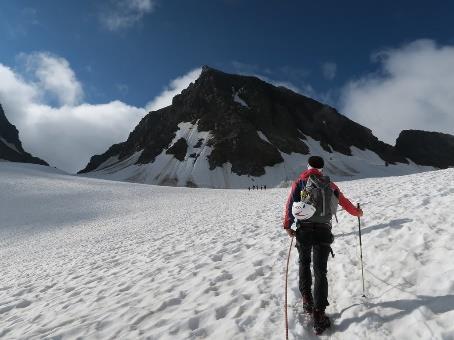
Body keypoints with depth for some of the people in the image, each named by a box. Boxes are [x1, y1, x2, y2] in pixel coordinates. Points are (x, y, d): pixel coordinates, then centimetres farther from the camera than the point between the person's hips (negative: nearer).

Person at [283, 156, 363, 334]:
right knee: (320, 271, 5)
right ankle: (318, 314, 0)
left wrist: (287, 226, -3)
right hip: (323, 231, 0)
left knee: (304, 264, 24)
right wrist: (357, 212, 36)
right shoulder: (329, 184, 10)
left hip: (303, 231, 0)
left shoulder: (299, 182, 6)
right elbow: (344, 202, 19)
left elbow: (290, 204, -5)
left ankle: (307, 300, 21)